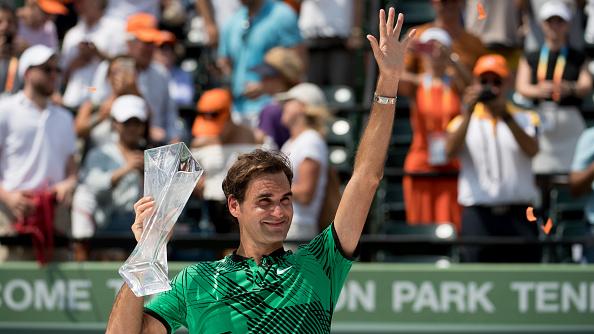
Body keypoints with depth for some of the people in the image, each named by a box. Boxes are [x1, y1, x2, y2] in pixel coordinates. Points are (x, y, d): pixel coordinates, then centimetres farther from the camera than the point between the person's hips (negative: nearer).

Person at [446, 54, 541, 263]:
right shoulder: (463, 122, 12)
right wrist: (467, 113, -18)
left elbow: (532, 149, -9)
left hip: (518, 214, 0)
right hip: (478, 215, 0)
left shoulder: (525, 119, 12)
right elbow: (451, 150, -9)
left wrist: (505, 115, -18)